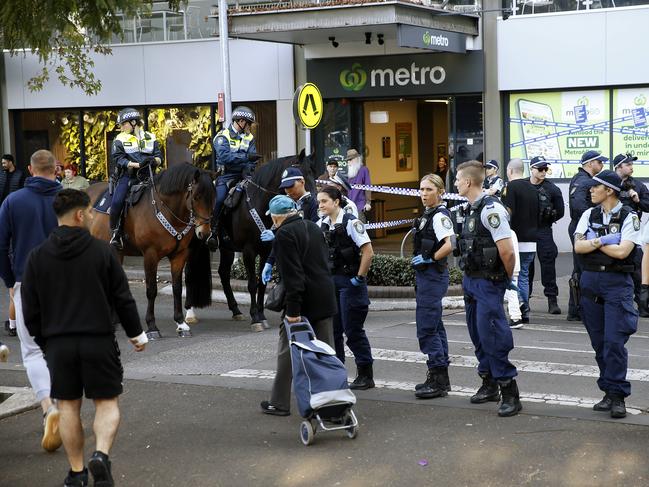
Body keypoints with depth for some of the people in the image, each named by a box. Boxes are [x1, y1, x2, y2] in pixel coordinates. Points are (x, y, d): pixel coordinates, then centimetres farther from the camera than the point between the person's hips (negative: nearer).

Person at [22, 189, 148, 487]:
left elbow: (30, 311, 4)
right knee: (106, 402, 8)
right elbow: (123, 298, -2)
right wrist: (136, 333, 11)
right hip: (99, 340, -2)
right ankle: (101, 454, -14)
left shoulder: (37, 257, 1)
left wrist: (43, 342, 18)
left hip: (58, 344, 2)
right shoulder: (102, 251, -5)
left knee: (68, 407, 11)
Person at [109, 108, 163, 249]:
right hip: (127, 176, -2)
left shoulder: (150, 138, 13)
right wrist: (138, 165, -21)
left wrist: (155, 160, -16)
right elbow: (118, 159, -7)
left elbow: (159, 157, 10)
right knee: (117, 202, -22)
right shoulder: (120, 139, 6)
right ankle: (115, 233, -6)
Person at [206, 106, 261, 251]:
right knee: (219, 200, -24)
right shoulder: (223, 136, -5)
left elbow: (251, 159, 4)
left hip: (243, 175, 5)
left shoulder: (249, 138, 14)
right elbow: (225, 156, -21)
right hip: (226, 175, -5)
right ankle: (213, 232, -16)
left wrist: (248, 169, -18)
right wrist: (246, 157, -27)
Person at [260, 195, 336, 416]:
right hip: (325, 298, 7)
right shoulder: (313, 227, 13)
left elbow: (292, 274, -19)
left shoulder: (285, 234, -13)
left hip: (303, 301, -7)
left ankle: (279, 402, 9)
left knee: (287, 350, 4)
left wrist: (293, 309, -20)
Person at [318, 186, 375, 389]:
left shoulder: (351, 223, -14)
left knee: (353, 330, -4)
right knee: (332, 329, 10)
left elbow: (368, 252, -17)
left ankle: (365, 375, 7)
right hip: (330, 280, 7)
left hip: (349, 281, -7)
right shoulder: (322, 224, 7)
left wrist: (359, 278, -15)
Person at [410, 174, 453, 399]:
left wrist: (429, 259, -18)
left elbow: (450, 244, -27)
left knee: (427, 328, -10)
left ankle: (438, 381, -6)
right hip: (426, 276, 11)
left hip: (433, 276, -11)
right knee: (434, 327, 14)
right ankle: (441, 378, 22)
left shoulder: (440, 215, -15)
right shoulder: (428, 214, 14)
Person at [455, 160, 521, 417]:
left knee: (493, 337, -10)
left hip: (489, 282, -10)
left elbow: (507, 251, -23)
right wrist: (469, 278, 17)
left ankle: (510, 393, -5)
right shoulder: (472, 209, 10)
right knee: (478, 334, 16)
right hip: (471, 280, 10)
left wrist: (508, 278, -10)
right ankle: (489, 384, 29)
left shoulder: (490, 209, -20)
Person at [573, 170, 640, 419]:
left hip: (617, 283, -5)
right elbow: (579, 247, -1)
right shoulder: (589, 215, 9)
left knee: (614, 341, -10)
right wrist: (603, 241, -13)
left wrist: (593, 243, -6)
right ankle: (610, 392, 15)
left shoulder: (629, 217, -5)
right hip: (591, 281, 5)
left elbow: (622, 251, -16)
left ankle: (617, 395, -3)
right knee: (599, 341, 7)